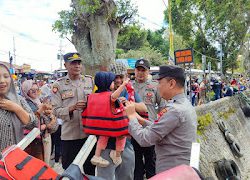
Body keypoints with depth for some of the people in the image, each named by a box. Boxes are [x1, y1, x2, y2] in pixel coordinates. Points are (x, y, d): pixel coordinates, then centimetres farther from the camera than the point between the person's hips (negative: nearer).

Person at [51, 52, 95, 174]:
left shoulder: (90, 81, 5)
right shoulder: (58, 85, -2)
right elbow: (56, 111, -7)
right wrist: (72, 108, -22)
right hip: (69, 135, -2)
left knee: (90, 169, 16)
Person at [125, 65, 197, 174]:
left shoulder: (175, 110, -24)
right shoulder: (186, 104, 7)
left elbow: (144, 139, -22)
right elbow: (161, 130, 10)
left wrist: (131, 116, -10)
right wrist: (140, 120, 4)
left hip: (171, 171, -9)